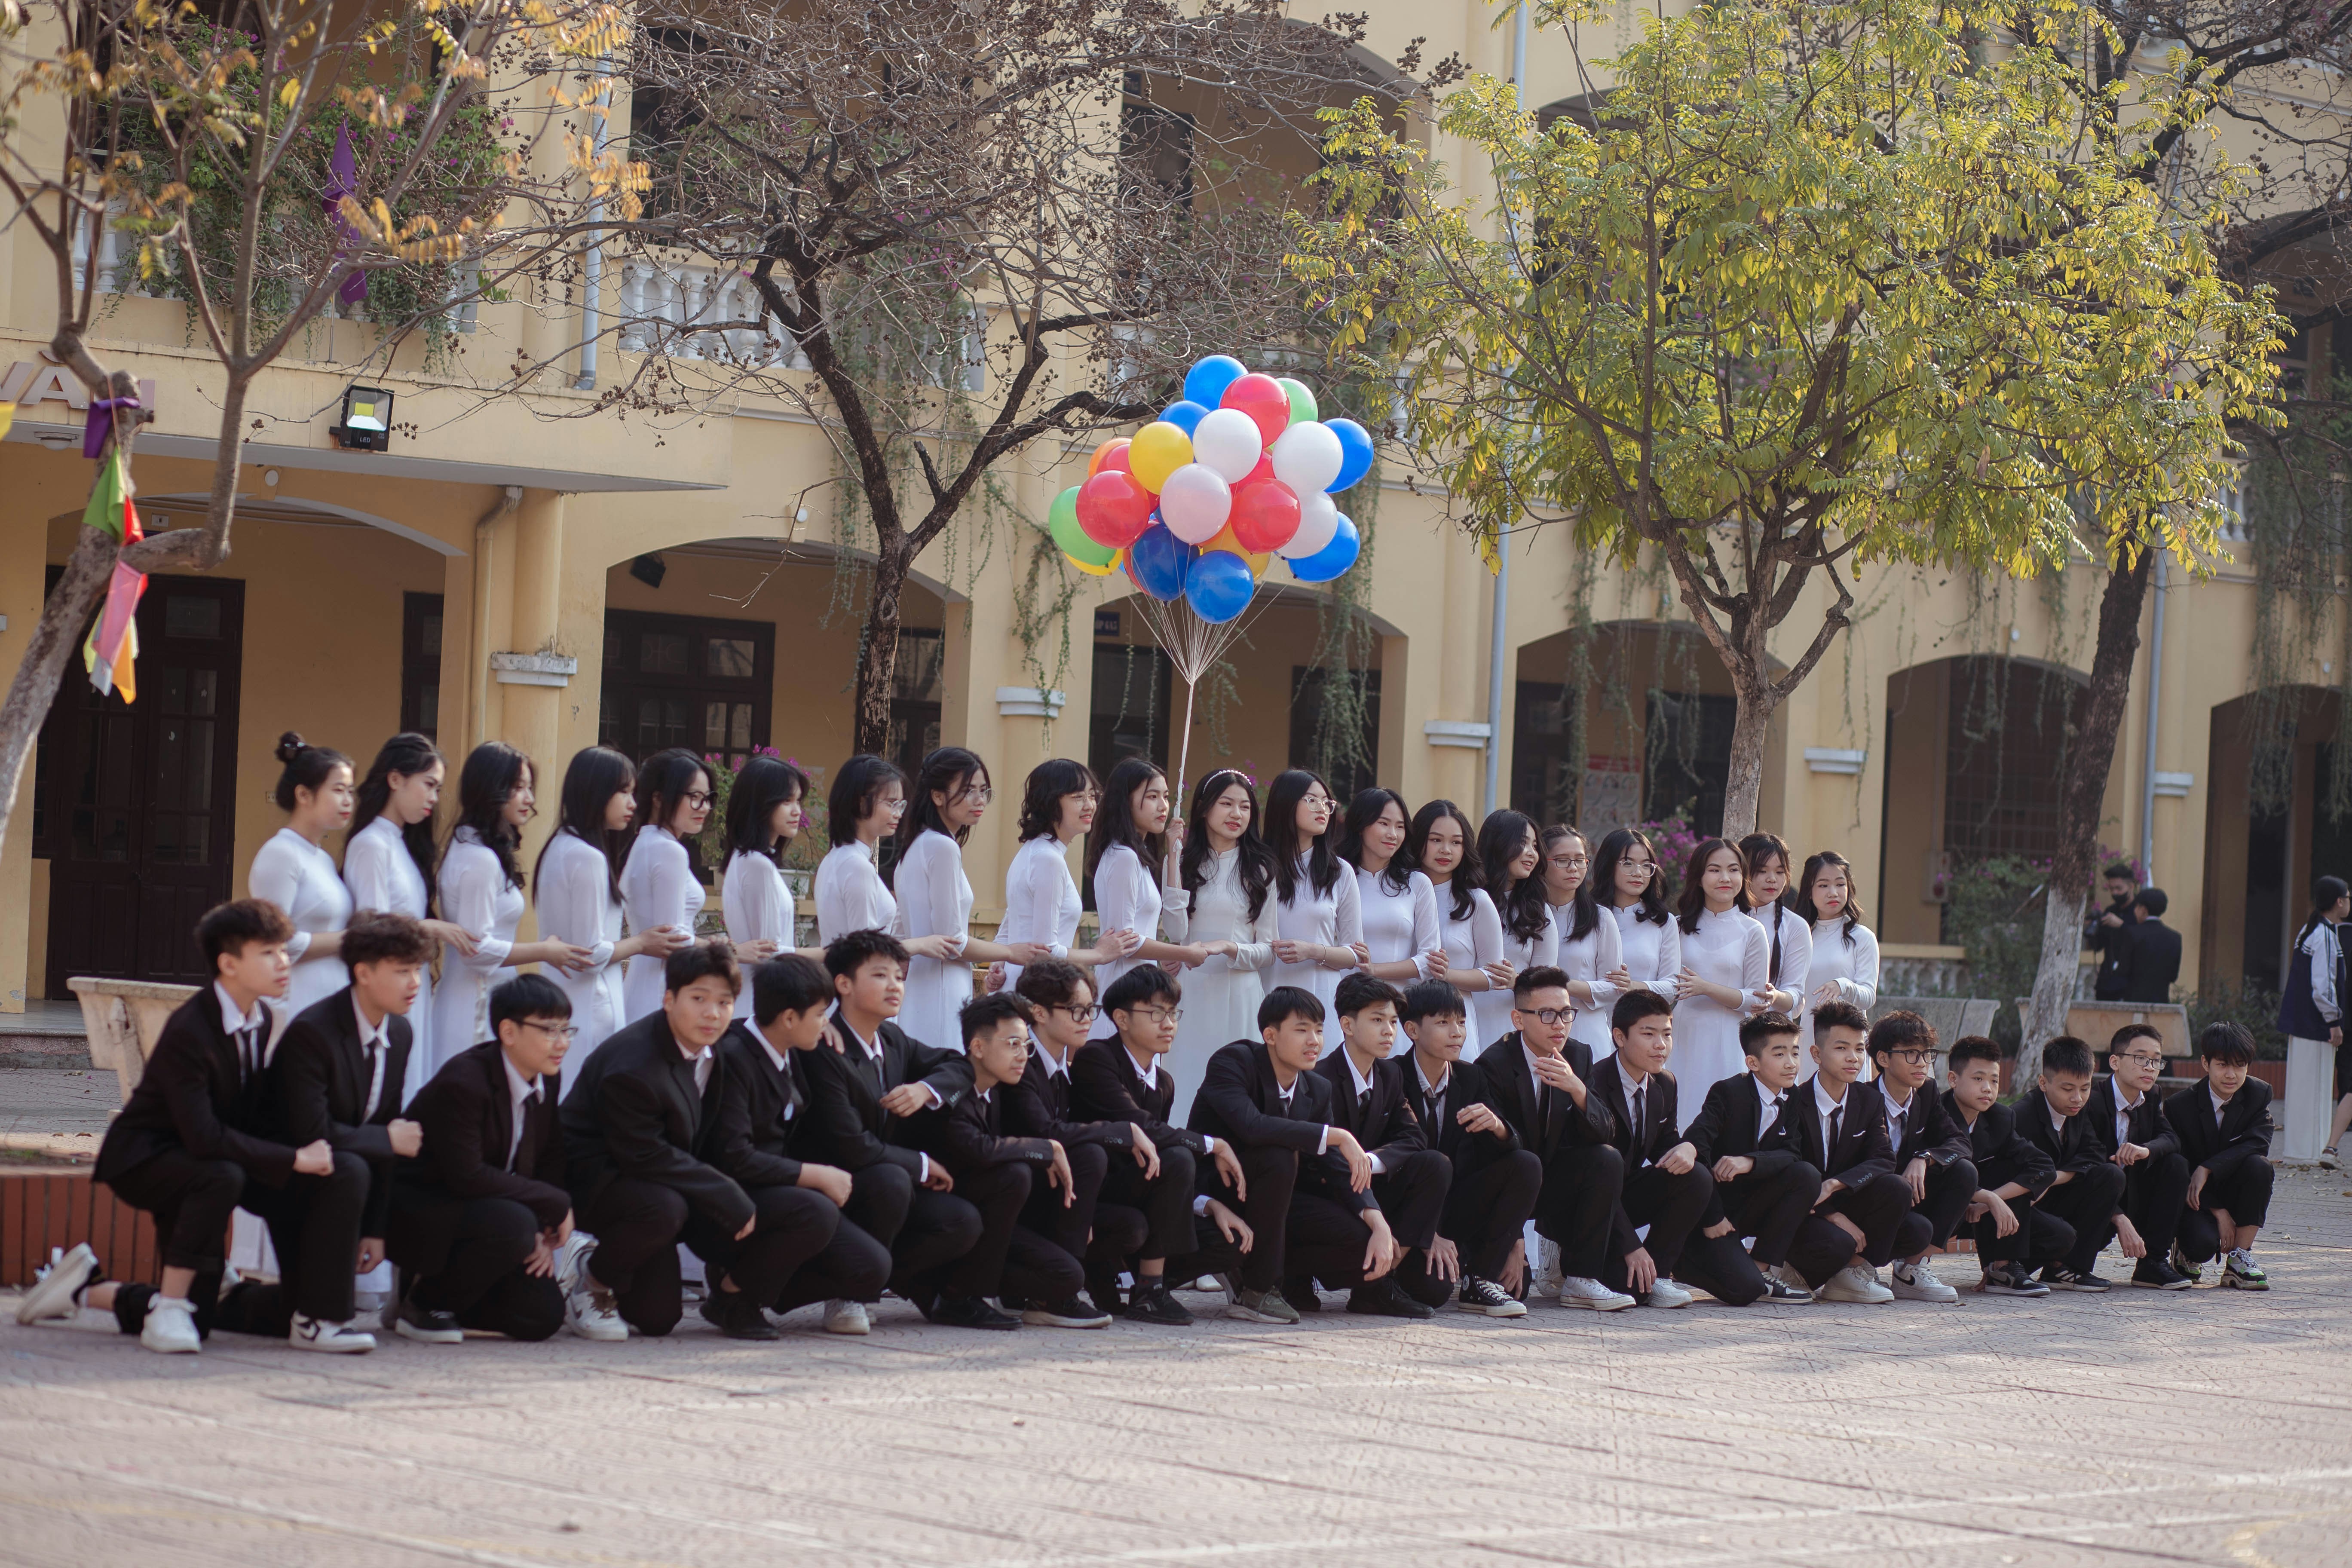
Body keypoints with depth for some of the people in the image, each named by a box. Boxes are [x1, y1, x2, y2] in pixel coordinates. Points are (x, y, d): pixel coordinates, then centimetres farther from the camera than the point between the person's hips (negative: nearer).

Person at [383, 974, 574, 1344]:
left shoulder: (548, 1078, 0)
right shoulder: (463, 1081, -24)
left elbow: (550, 1160, 9)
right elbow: (467, 1177, -29)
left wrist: (546, 1232, -9)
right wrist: (557, 1206, -24)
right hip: (415, 1212, -8)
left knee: (542, 1317, -9)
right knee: (513, 1226, -36)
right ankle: (423, 1303, -11)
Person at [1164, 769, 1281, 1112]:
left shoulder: (1261, 871, 7)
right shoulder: (1186, 863, 6)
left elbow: (1269, 950, 7)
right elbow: (1175, 931, -6)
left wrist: (1230, 949, -13)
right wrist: (1174, 863, -7)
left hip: (1240, 994, 0)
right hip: (1191, 991, 0)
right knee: (1186, 1080, -2)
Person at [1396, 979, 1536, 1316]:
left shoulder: (1469, 1077, 5)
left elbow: (1504, 1151, 0)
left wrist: (1496, 1127, -26)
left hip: (1454, 1210, 6)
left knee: (1527, 1165, -15)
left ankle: (1480, 1282, -13)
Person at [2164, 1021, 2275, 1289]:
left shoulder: (2259, 1094, -5)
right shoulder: (2179, 1106, -11)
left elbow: (2258, 1144, -19)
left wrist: (2207, 1170, -30)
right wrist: (2219, 1213, -19)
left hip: (2236, 1193, 3)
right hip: (2199, 1202, -3)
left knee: (2259, 1165, -30)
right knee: (2202, 1243, -34)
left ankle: (2239, 1259, -20)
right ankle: (2187, 1251, 9)